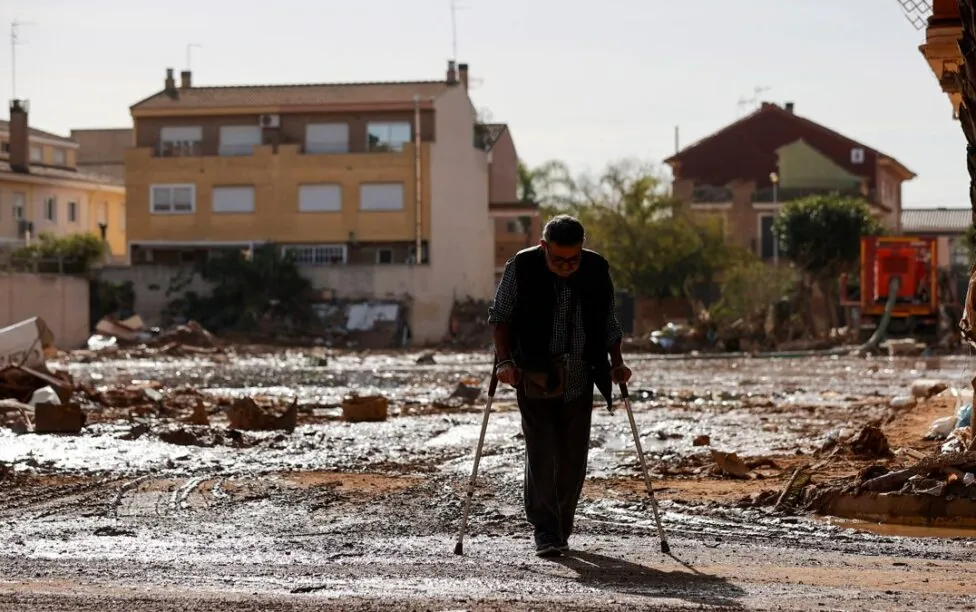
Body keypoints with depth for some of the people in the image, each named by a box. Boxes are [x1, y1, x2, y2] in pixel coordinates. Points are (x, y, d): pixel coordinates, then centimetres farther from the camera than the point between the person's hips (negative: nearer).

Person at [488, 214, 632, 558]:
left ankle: (562, 529, 18)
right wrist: (504, 360, -10)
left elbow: (607, 323, 12)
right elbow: (499, 316, 0)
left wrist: (616, 363, 2)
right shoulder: (521, 267, -8)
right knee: (541, 453, -8)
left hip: (578, 379, 3)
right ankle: (545, 532, -4)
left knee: (574, 458, 4)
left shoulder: (596, 271, 0)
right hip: (535, 376, -3)